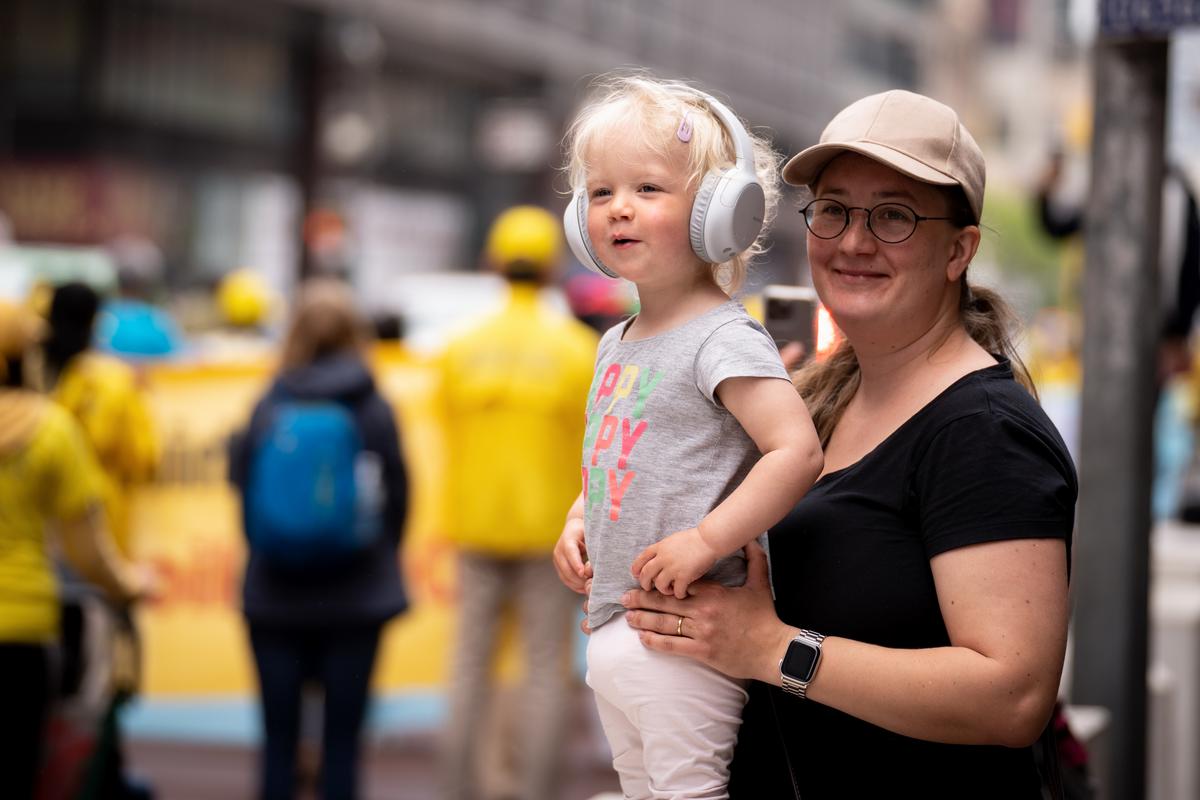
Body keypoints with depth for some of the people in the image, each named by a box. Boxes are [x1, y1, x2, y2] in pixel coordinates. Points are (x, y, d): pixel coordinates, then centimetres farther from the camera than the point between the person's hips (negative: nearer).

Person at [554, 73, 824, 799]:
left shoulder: (723, 339, -15)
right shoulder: (617, 345, 13)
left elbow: (798, 451, -24)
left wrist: (706, 542, -24)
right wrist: (580, 521, 12)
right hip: (611, 626, 10)